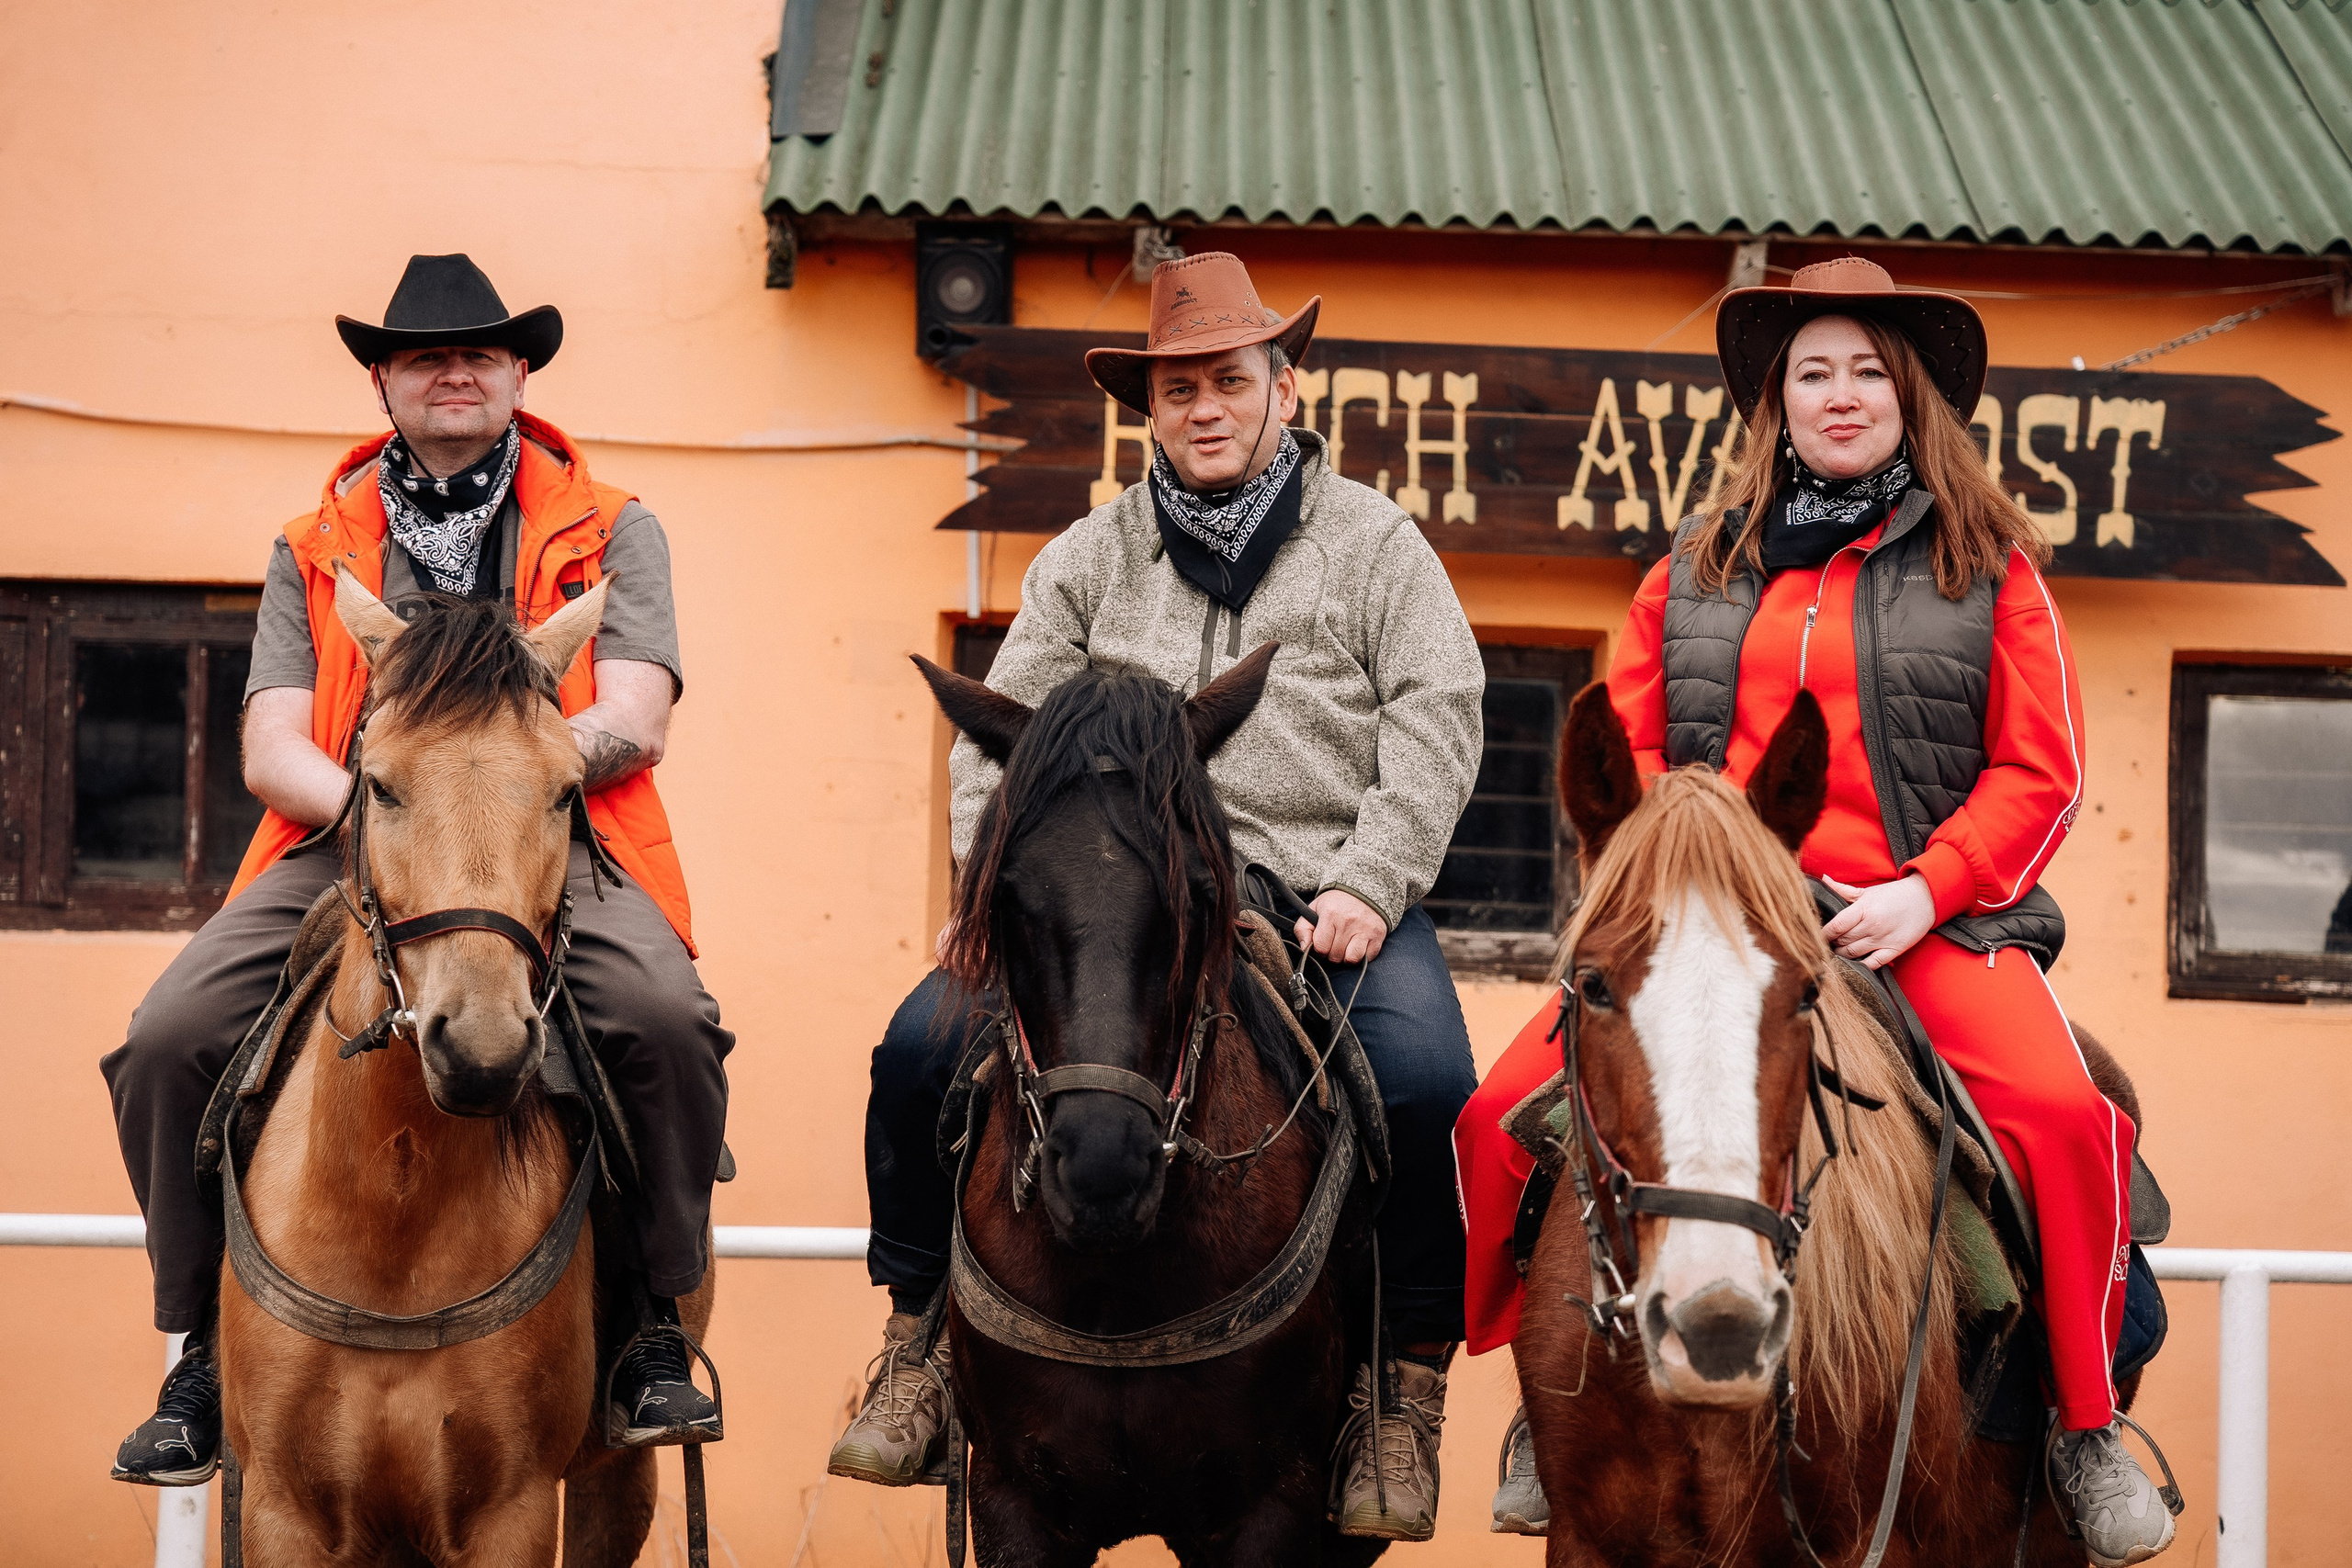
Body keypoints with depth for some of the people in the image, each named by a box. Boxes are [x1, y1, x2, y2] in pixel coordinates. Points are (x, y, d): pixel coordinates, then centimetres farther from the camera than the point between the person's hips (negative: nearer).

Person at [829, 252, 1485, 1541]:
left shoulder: (1375, 542, 10)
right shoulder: (1090, 558, 15)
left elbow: (1435, 721, 0)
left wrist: (1367, 885, -13)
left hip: (1325, 895, -2)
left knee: (1427, 1078, -31)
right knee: (928, 1041, -18)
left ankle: (1409, 1384, -11)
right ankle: (920, 1336, 1)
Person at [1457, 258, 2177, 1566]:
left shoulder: (1989, 566, 8)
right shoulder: (1698, 571, 16)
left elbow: (2041, 769, 3)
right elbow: (1628, 747, 16)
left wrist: (1924, 892, -12)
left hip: (1925, 920, -2)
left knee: (2061, 1108, -29)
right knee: (1506, 1113, -15)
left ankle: (2089, 1427, -10)